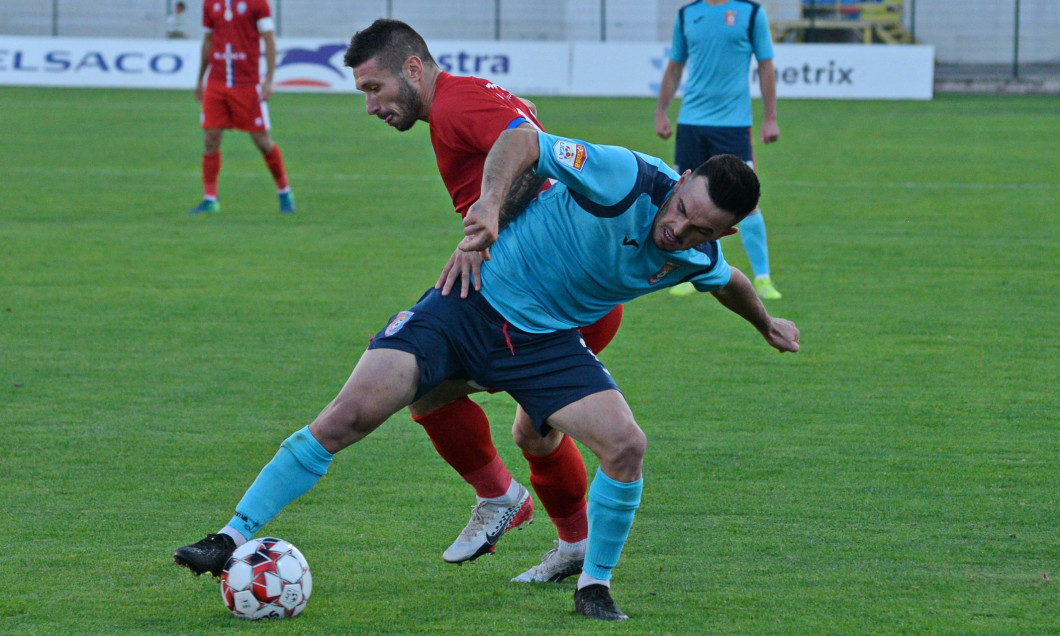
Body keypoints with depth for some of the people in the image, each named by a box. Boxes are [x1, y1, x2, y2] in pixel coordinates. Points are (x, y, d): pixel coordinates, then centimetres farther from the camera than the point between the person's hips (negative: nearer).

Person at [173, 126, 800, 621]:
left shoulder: (699, 257, -6)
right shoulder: (629, 178, -24)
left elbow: (728, 281, 20)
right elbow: (524, 140, -19)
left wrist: (767, 322, 36)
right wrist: (493, 200, -36)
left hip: (548, 341, 4)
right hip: (474, 302, -4)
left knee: (626, 445, -17)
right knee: (349, 414, -15)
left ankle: (594, 585, 6)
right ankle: (233, 539, -7)